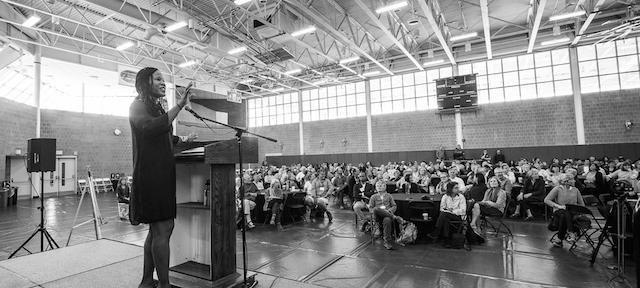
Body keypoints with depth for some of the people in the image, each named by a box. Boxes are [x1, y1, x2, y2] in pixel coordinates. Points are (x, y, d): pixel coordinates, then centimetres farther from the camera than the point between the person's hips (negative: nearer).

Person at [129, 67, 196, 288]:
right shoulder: (138, 106, -6)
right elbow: (152, 129, -27)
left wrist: (183, 139, 34)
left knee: (157, 229, 13)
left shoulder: (156, 107, 21)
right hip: (151, 173, -10)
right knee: (163, 228, -10)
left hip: (162, 173, 10)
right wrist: (179, 105, -27)